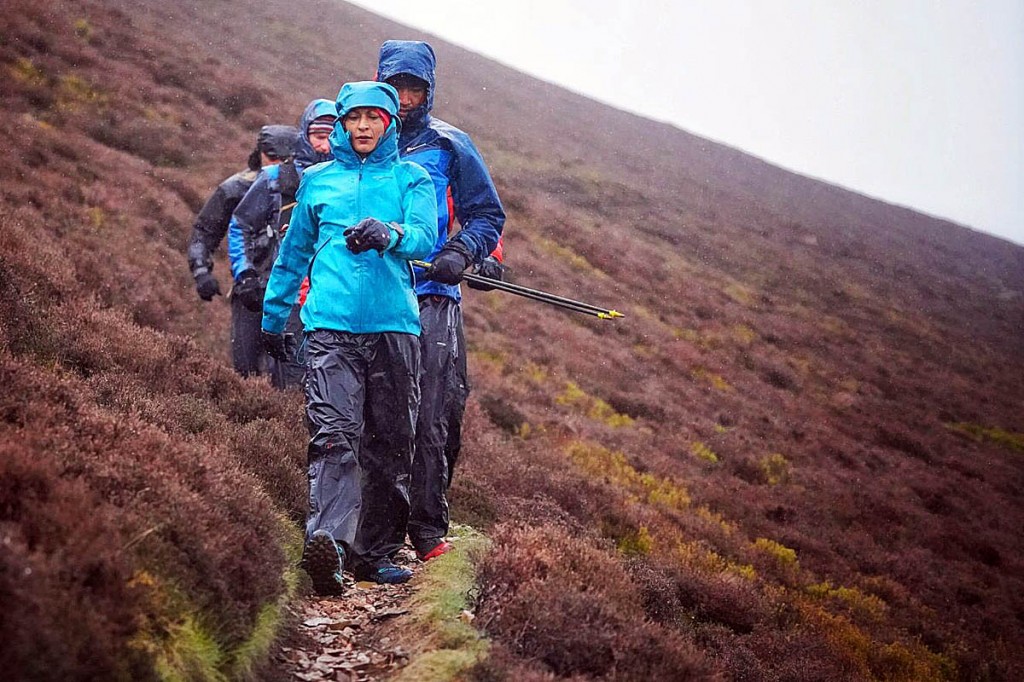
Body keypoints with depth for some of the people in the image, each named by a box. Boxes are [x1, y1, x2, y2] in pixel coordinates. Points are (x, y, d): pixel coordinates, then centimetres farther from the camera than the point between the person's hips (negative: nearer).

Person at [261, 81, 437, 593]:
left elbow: (425, 238, -5)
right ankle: (327, 542, -31)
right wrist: (272, 317, 28)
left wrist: (389, 233, -26)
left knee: (389, 444, 4)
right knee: (333, 434, -17)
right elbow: (293, 252, 26)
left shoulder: (411, 179, 12)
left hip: (394, 325, 1)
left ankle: (376, 551, 13)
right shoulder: (317, 180, 17)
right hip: (331, 326, 0)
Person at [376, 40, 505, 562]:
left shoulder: (450, 146, 10)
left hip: (432, 300, -2)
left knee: (430, 420, -8)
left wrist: (461, 253, -7)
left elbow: (488, 214, 10)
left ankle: (428, 528, -3)